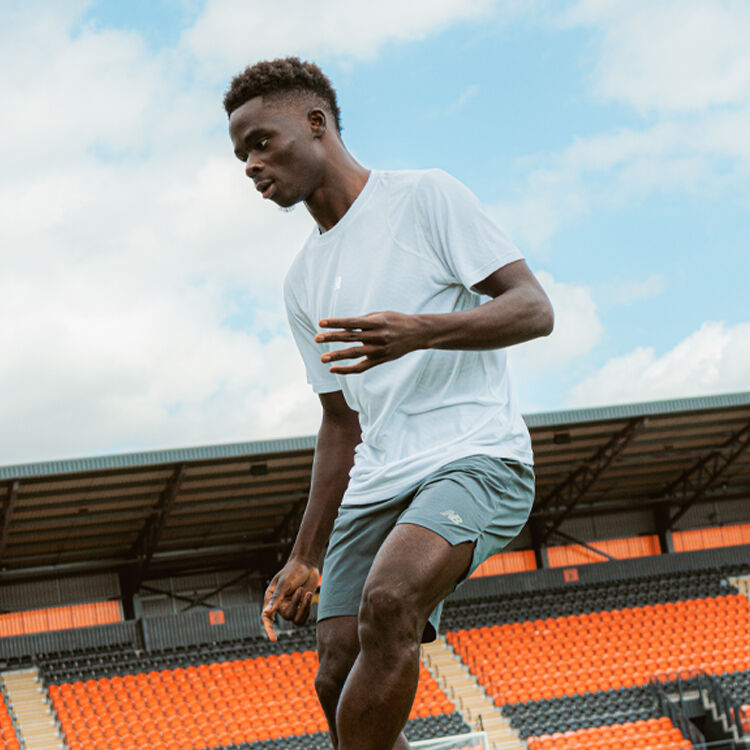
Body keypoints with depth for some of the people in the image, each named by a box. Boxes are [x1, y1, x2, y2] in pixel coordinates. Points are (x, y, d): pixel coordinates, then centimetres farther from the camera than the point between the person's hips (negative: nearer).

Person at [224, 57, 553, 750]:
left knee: (388, 602, -32)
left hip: (477, 457, -7)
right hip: (376, 486, 7)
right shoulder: (304, 283, 21)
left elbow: (535, 309, -5)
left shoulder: (425, 197, 2)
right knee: (340, 681, -8)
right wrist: (305, 556, 19)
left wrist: (419, 331, -23)